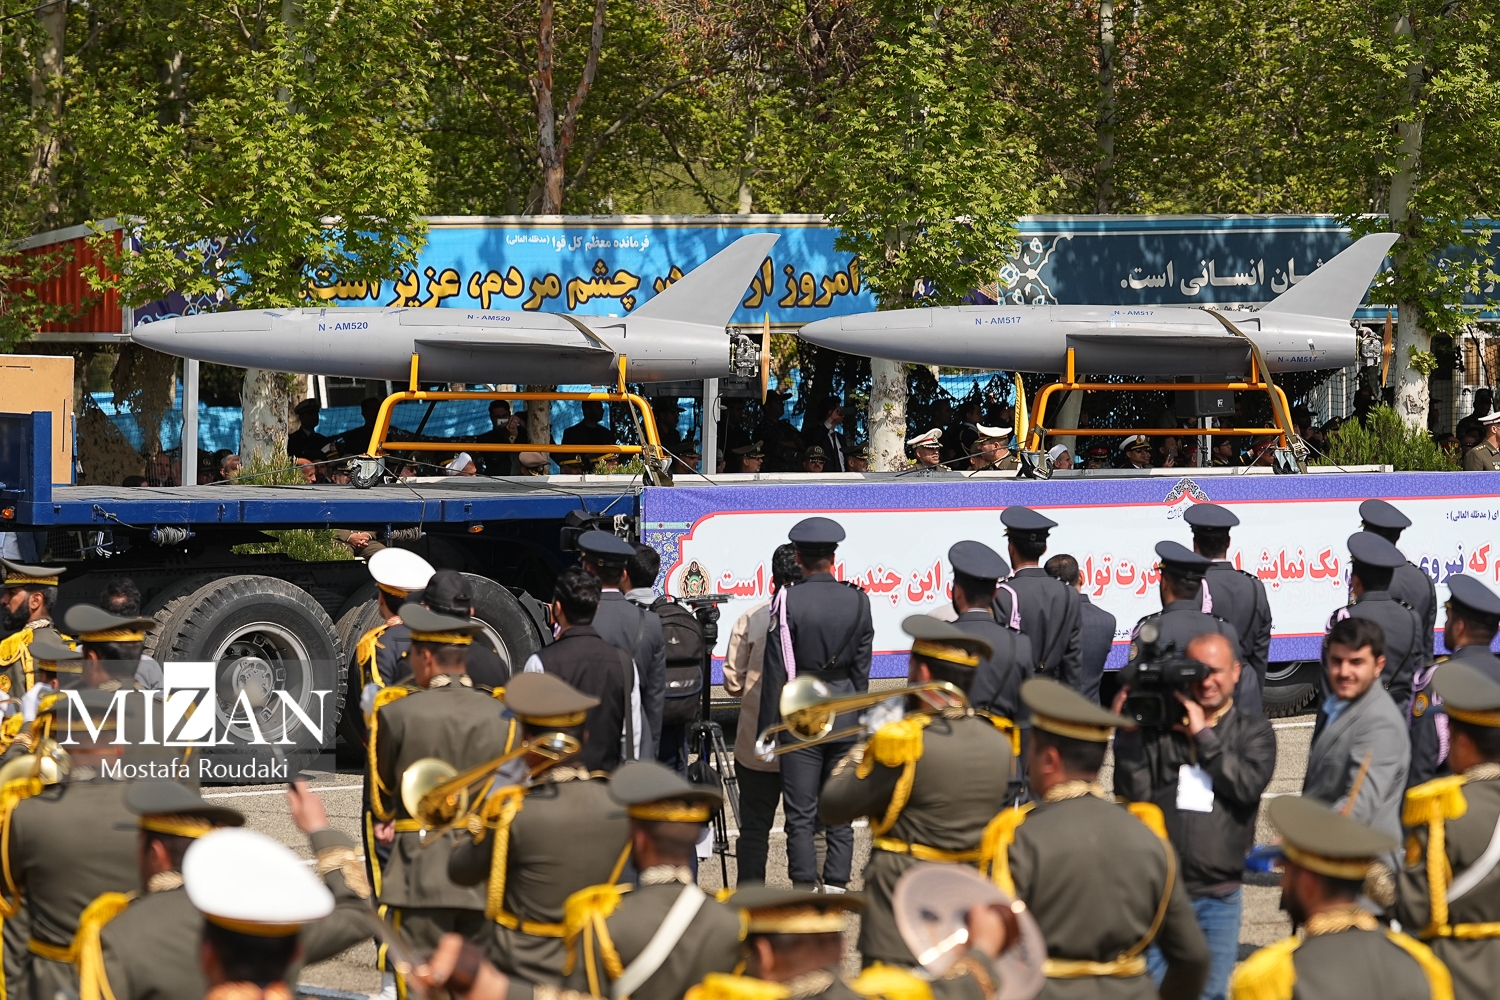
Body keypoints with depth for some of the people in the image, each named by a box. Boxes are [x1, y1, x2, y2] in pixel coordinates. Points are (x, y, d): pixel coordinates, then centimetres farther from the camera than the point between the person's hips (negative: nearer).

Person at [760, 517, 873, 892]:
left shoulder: (787, 602, -11)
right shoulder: (858, 601, 1)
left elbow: (776, 670, -9)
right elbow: (862, 668, 6)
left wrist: (769, 727, -3)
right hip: (845, 715, 3)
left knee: (800, 812, 2)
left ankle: (804, 889, 2)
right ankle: (835, 885, 9)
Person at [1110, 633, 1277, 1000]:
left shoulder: (1253, 731, 7)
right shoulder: (1157, 725, 3)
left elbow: (1249, 784, -11)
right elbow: (1133, 792, -3)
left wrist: (1203, 735, -12)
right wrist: (1128, 733, -12)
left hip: (1219, 897, 1)